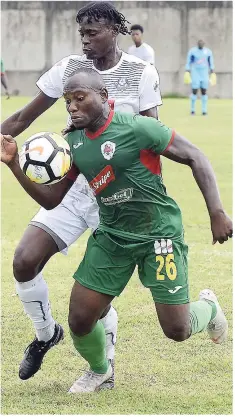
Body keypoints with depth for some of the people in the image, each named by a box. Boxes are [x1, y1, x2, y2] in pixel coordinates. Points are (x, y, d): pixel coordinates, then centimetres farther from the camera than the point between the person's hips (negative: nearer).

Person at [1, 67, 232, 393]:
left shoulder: (136, 127, -18)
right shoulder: (73, 143, 1)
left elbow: (196, 158, -13)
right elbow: (51, 199, 6)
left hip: (159, 234, -5)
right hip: (111, 236, 5)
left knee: (176, 330, -4)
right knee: (80, 320, -3)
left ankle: (208, 308, 33)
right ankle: (99, 370, 30)